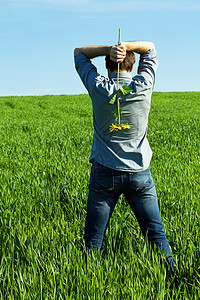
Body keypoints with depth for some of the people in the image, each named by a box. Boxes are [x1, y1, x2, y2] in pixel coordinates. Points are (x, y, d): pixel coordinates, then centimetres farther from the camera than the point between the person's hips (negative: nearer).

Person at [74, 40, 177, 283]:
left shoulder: (99, 87, -7)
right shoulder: (144, 86, -4)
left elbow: (79, 52, 9)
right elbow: (150, 48, 14)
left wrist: (108, 49, -5)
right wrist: (126, 46, -4)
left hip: (105, 174, -1)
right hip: (139, 173, 1)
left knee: (93, 239, 5)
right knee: (156, 233, 9)